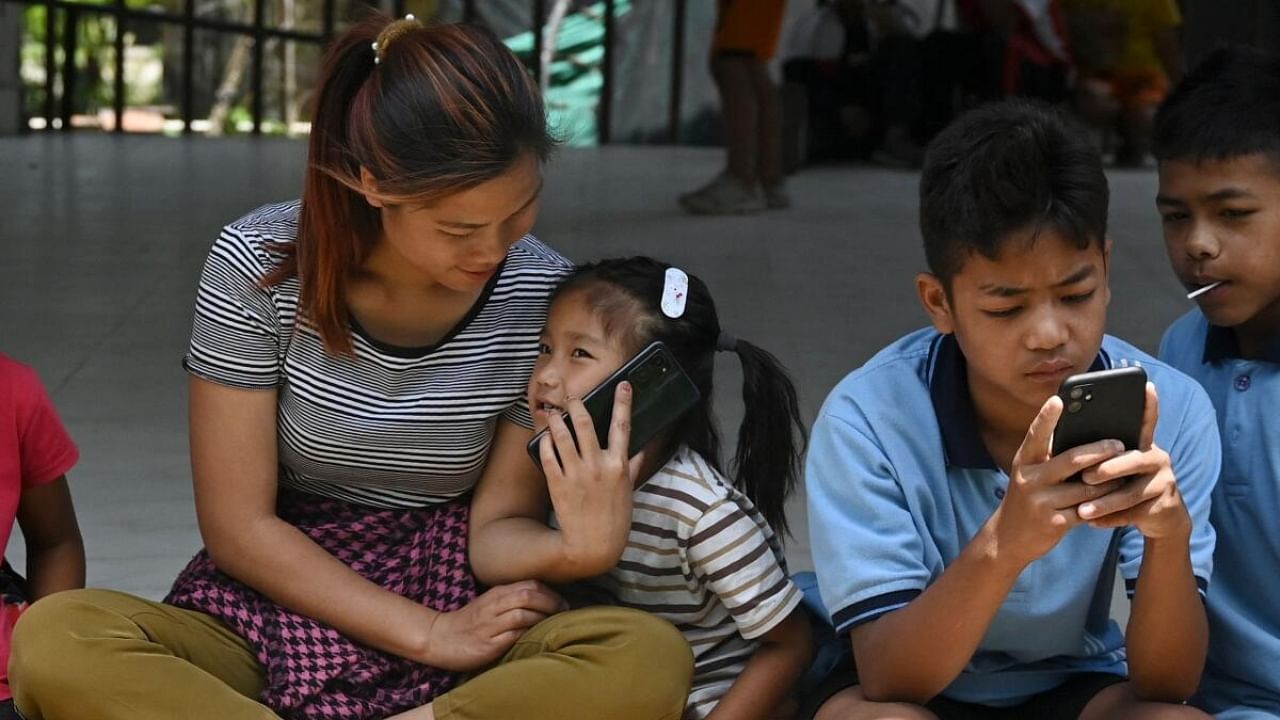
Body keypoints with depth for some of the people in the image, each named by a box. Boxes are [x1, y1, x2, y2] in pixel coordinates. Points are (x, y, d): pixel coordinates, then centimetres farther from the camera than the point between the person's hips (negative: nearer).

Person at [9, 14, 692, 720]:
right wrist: (428, 635, -17)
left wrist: (571, 548, -27)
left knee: (651, 659, -31)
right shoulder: (259, 264, -12)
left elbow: (497, 526, -3)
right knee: (52, 641, -30)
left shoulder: (543, 296, -8)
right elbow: (239, 526, -9)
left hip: (455, 605, 1)